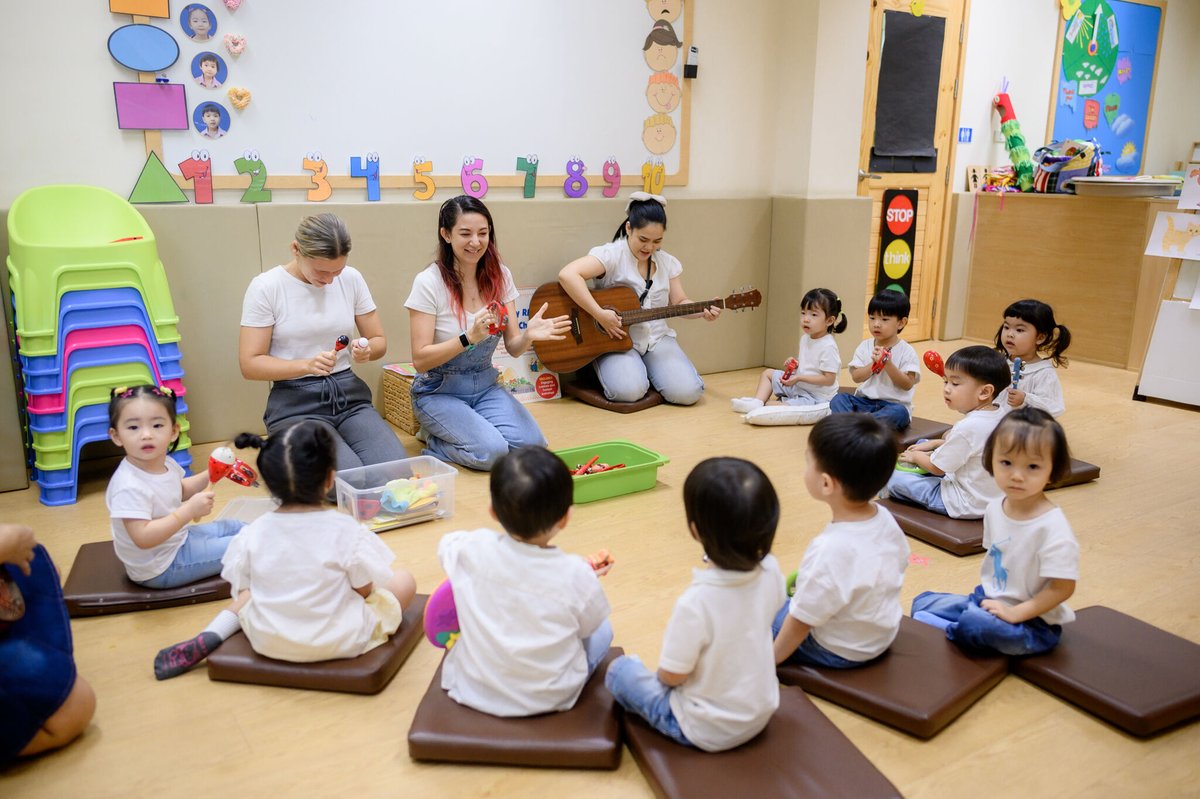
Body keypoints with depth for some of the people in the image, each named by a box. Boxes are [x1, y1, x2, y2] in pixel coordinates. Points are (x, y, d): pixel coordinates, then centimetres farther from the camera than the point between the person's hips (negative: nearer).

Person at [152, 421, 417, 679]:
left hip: (269, 642, 4)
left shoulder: (254, 532, -11)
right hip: (339, 642, -3)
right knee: (404, 580, 12)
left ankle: (208, 639, 14)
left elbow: (242, 589, 0)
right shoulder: (345, 530, -20)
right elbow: (365, 590, -10)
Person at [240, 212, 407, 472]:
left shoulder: (352, 278, 3)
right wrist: (306, 365, -24)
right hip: (296, 404, -3)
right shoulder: (265, 287, -7)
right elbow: (250, 364, -8)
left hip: (350, 395, 4)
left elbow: (379, 341, 11)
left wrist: (366, 351, -14)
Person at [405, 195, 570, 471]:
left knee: (532, 443, -17)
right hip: (439, 391, -5)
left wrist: (528, 335, -24)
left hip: (485, 385, 5)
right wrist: (469, 337, -33)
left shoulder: (499, 276, -2)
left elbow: (512, 348, 0)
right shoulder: (429, 282, -15)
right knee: (491, 451, -26)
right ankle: (435, 438, 5)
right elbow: (420, 360, -17)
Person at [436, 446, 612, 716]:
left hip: (472, 690, 2)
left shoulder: (474, 549, -19)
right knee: (602, 630, 21)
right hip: (550, 698, -2)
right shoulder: (576, 575, -25)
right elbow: (588, 624, -3)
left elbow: (447, 545, 6)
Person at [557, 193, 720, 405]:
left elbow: (679, 303, 11)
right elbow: (567, 275, -29)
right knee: (629, 390, -31)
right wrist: (600, 315, -30)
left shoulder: (668, 263, 7)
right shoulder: (612, 255, -14)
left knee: (687, 392, -16)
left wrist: (703, 311, -11)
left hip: (657, 339, 5)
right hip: (615, 340, -5)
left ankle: (646, 369, 15)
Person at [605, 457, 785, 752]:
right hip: (761, 713, 6)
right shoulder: (770, 571, -19)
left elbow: (671, 676, -22)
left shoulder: (696, 603, -36)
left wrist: (662, 673, -1)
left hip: (707, 731, -5)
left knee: (620, 669, 10)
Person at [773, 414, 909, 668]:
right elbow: (900, 563, 7)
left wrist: (770, 660, -8)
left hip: (838, 651, -8)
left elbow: (801, 622, -25)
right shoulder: (885, 519, -14)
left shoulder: (830, 551, -37)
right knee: (785, 598, 25)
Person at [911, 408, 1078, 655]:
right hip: (989, 601, 7)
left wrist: (1014, 613, -23)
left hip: (1031, 622, -7)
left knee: (975, 623, -32)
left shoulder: (1052, 527, -26)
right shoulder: (995, 509, -3)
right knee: (922, 603, 6)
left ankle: (950, 631, -3)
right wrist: (986, 595, 1)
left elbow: (1063, 587, -22)